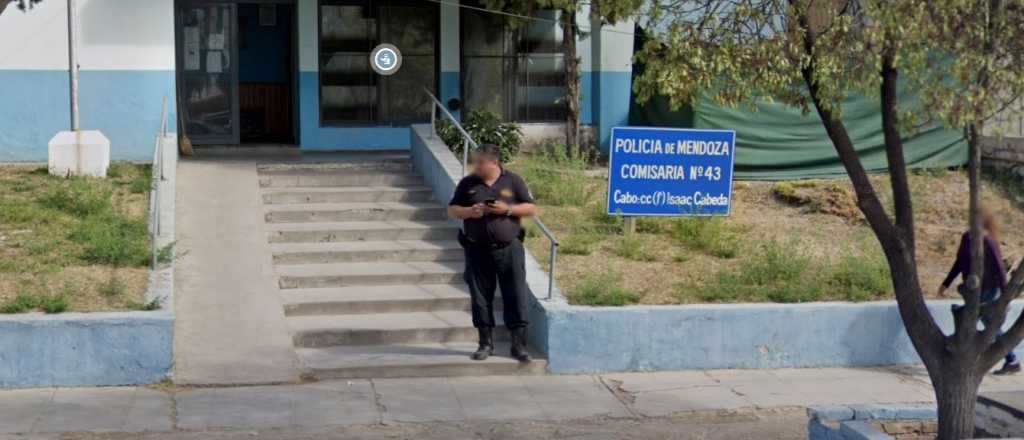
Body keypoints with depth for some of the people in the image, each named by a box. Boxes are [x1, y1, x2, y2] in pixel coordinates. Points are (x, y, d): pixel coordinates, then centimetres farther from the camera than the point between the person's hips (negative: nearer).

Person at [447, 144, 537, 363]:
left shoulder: (513, 181, 2)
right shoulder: (467, 184, 6)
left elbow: (531, 208, 2)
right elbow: (452, 210, 9)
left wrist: (508, 209, -14)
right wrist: (469, 212, -12)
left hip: (508, 248, -2)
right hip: (477, 250, 2)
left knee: (516, 297, -2)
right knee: (481, 298, 6)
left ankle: (519, 345, 4)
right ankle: (486, 343, 17)